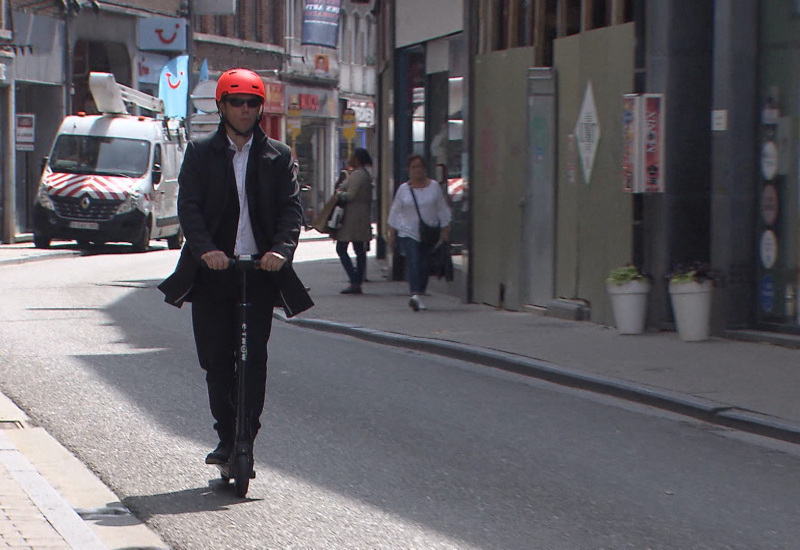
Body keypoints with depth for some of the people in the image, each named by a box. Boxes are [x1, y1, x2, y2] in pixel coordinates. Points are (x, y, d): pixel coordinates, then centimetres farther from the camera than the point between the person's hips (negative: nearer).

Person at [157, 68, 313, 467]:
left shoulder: (278, 156, 9)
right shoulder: (200, 152, 7)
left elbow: (290, 208, 1)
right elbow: (188, 206, -3)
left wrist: (281, 249, -17)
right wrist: (205, 249, -19)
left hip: (260, 269, 0)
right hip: (212, 270, 0)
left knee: (253, 357, -6)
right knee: (215, 359, 3)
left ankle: (246, 438, -3)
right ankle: (227, 439, 13)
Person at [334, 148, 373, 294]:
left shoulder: (356, 174, -14)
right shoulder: (366, 174, 16)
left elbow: (351, 195, -19)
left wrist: (339, 194, -4)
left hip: (351, 217, -10)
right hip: (362, 218, 10)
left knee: (341, 249, -5)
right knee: (360, 251, 8)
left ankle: (354, 282, -13)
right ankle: (358, 283, 8)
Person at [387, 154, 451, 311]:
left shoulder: (434, 186, 4)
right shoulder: (403, 189, 3)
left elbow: (442, 210, 8)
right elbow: (395, 212, 8)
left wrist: (445, 231, 5)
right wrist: (392, 234, 7)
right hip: (408, 232, -2)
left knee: (424, 265, 5)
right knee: (413, 263, -17)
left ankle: (419, 294, 18)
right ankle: (415, 294, -28)